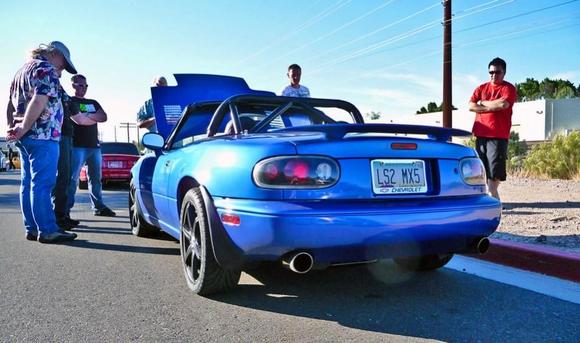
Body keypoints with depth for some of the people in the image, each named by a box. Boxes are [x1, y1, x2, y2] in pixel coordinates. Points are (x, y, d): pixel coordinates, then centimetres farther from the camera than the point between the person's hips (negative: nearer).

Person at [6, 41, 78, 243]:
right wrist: (23, 129, -17)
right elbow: (40, 101, -20)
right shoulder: (46, 70, -7)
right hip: (42, 135, -9)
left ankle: (32, 228, 13)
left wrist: (15, 128, 18)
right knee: (42, 183, -10)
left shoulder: (23, 70, 24)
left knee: (28, 183, 9)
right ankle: (47, 230, -8)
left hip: (25, 136, 10)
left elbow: (15, 103, 24)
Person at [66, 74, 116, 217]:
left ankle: (98, 207, 18)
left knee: (96, 178, 10)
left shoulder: (93, 103, 22)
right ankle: (66, 209, -10)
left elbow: (104, 117, 5)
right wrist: (94, 117, -11)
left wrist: (86, 116, -9)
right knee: (73, 178, -11)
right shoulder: (69, 101, 6)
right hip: (77, 146, -6)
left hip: (94, 146, 6)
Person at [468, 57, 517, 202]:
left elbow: (504, 104, -15)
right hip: (481, 135, 5)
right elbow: (471, 106, 3)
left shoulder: (508, 88, 5)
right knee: (482, 169, 4)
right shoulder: (481, 88, 17)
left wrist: (483, 103, -1)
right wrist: (492, 107, -7)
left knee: (494, 171, -9)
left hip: (498, 136, -4)